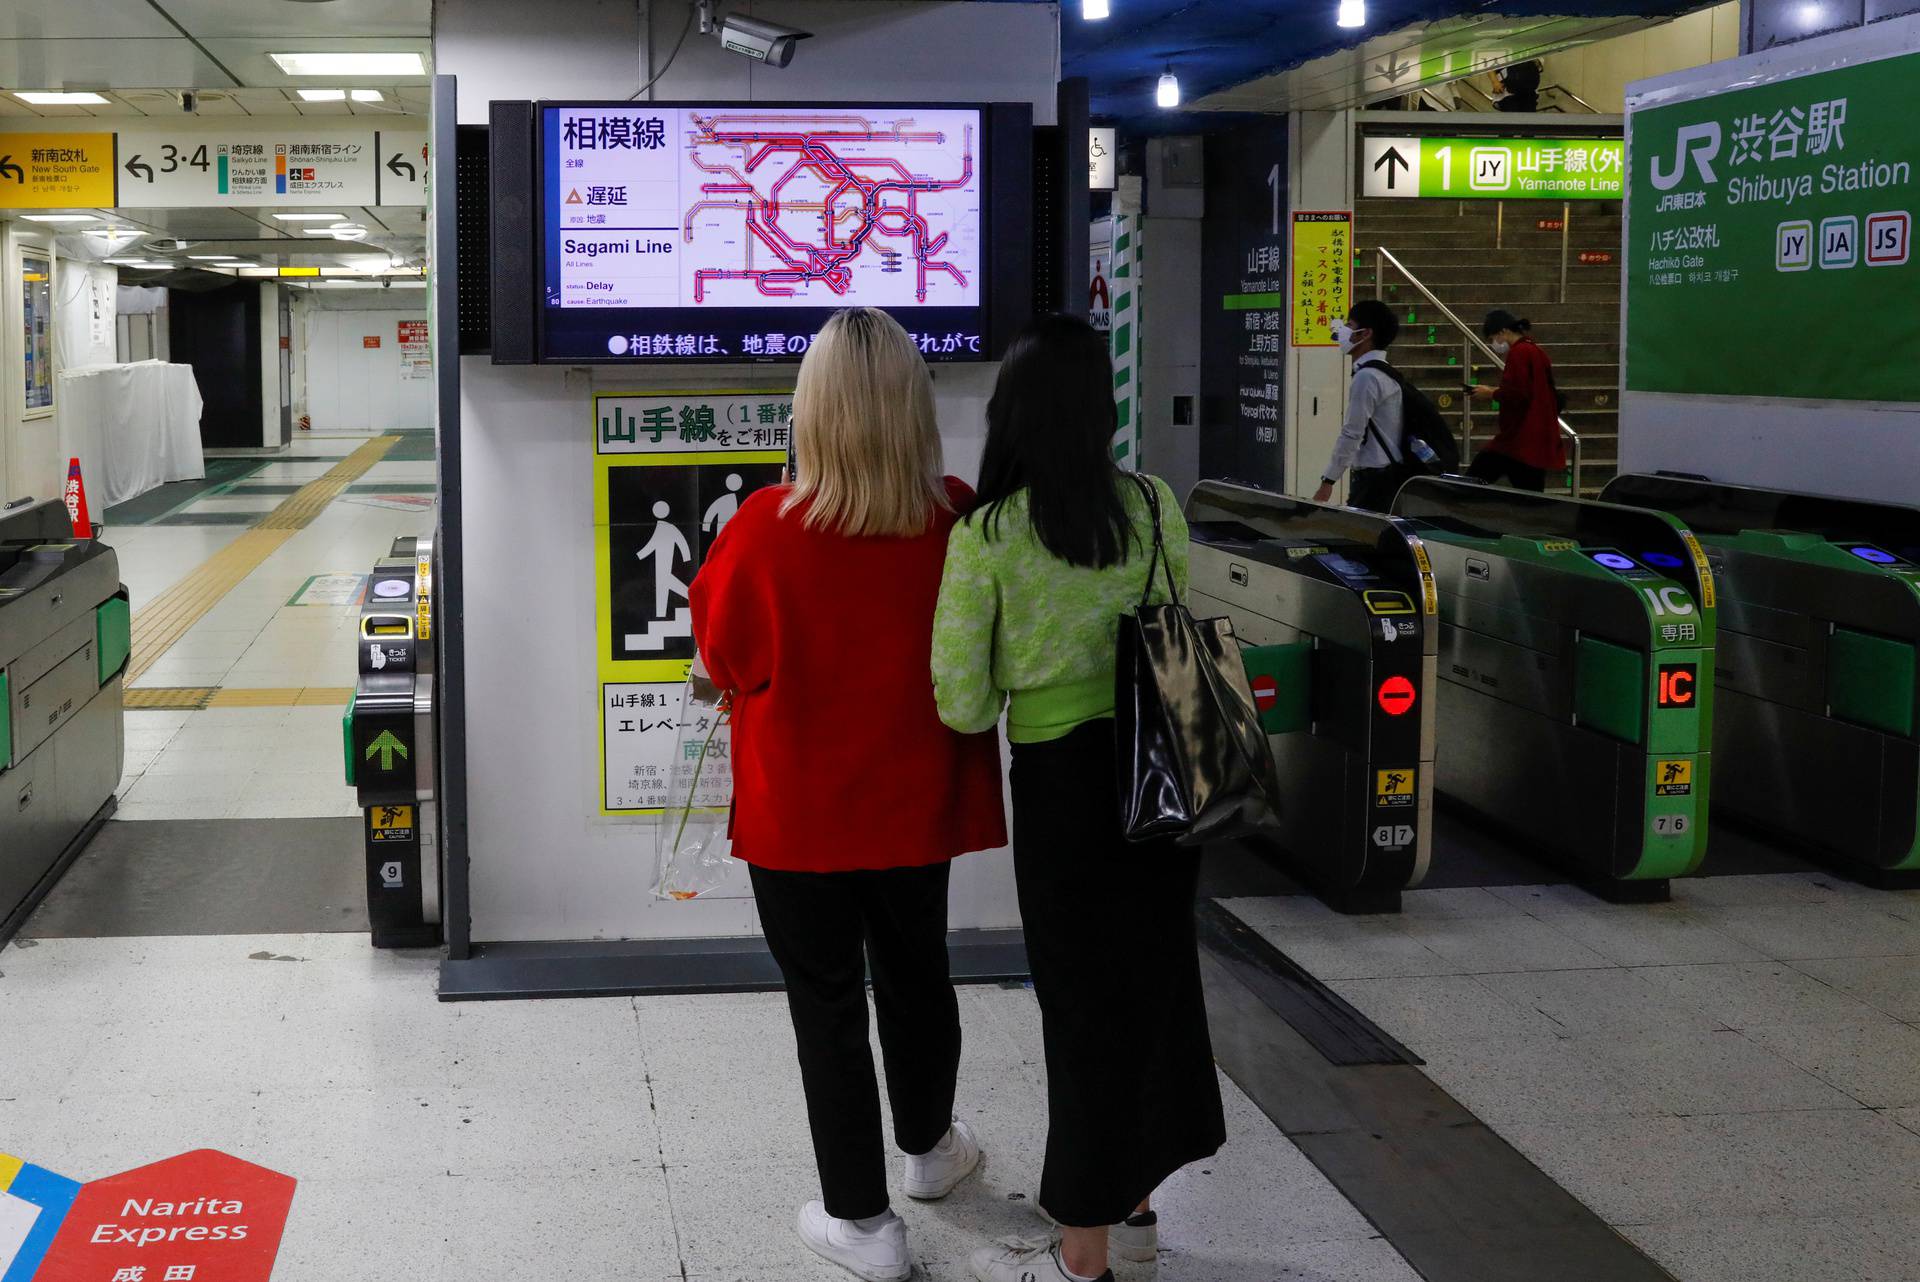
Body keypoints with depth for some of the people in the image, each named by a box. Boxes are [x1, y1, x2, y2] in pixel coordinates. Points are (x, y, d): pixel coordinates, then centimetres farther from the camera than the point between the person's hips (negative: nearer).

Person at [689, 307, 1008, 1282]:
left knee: (827, 1003, 10)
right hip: (917, 799, 3)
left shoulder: (767, 526, -23)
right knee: (916, 975, 23)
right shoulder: (961, 521, -14)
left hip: (800, 809, -3)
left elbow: (724, 659, -7)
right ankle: (928, 1149, 46)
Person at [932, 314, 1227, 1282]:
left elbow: (963, 705, -13)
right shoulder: (1154, 508, -3)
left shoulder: (984, 536, -15)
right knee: (1152, 975, 19)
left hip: (1062, 779, -4)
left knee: (1083, 999, 6)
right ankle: (1130, 1200, 37)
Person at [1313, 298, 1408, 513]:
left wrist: (1328, 481, -13)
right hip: (1390, 473, 10)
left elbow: (1352, 434, -17)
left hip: (1375, 477, -10)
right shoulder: (1383, 373, 16)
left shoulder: (1366, 376, -14)